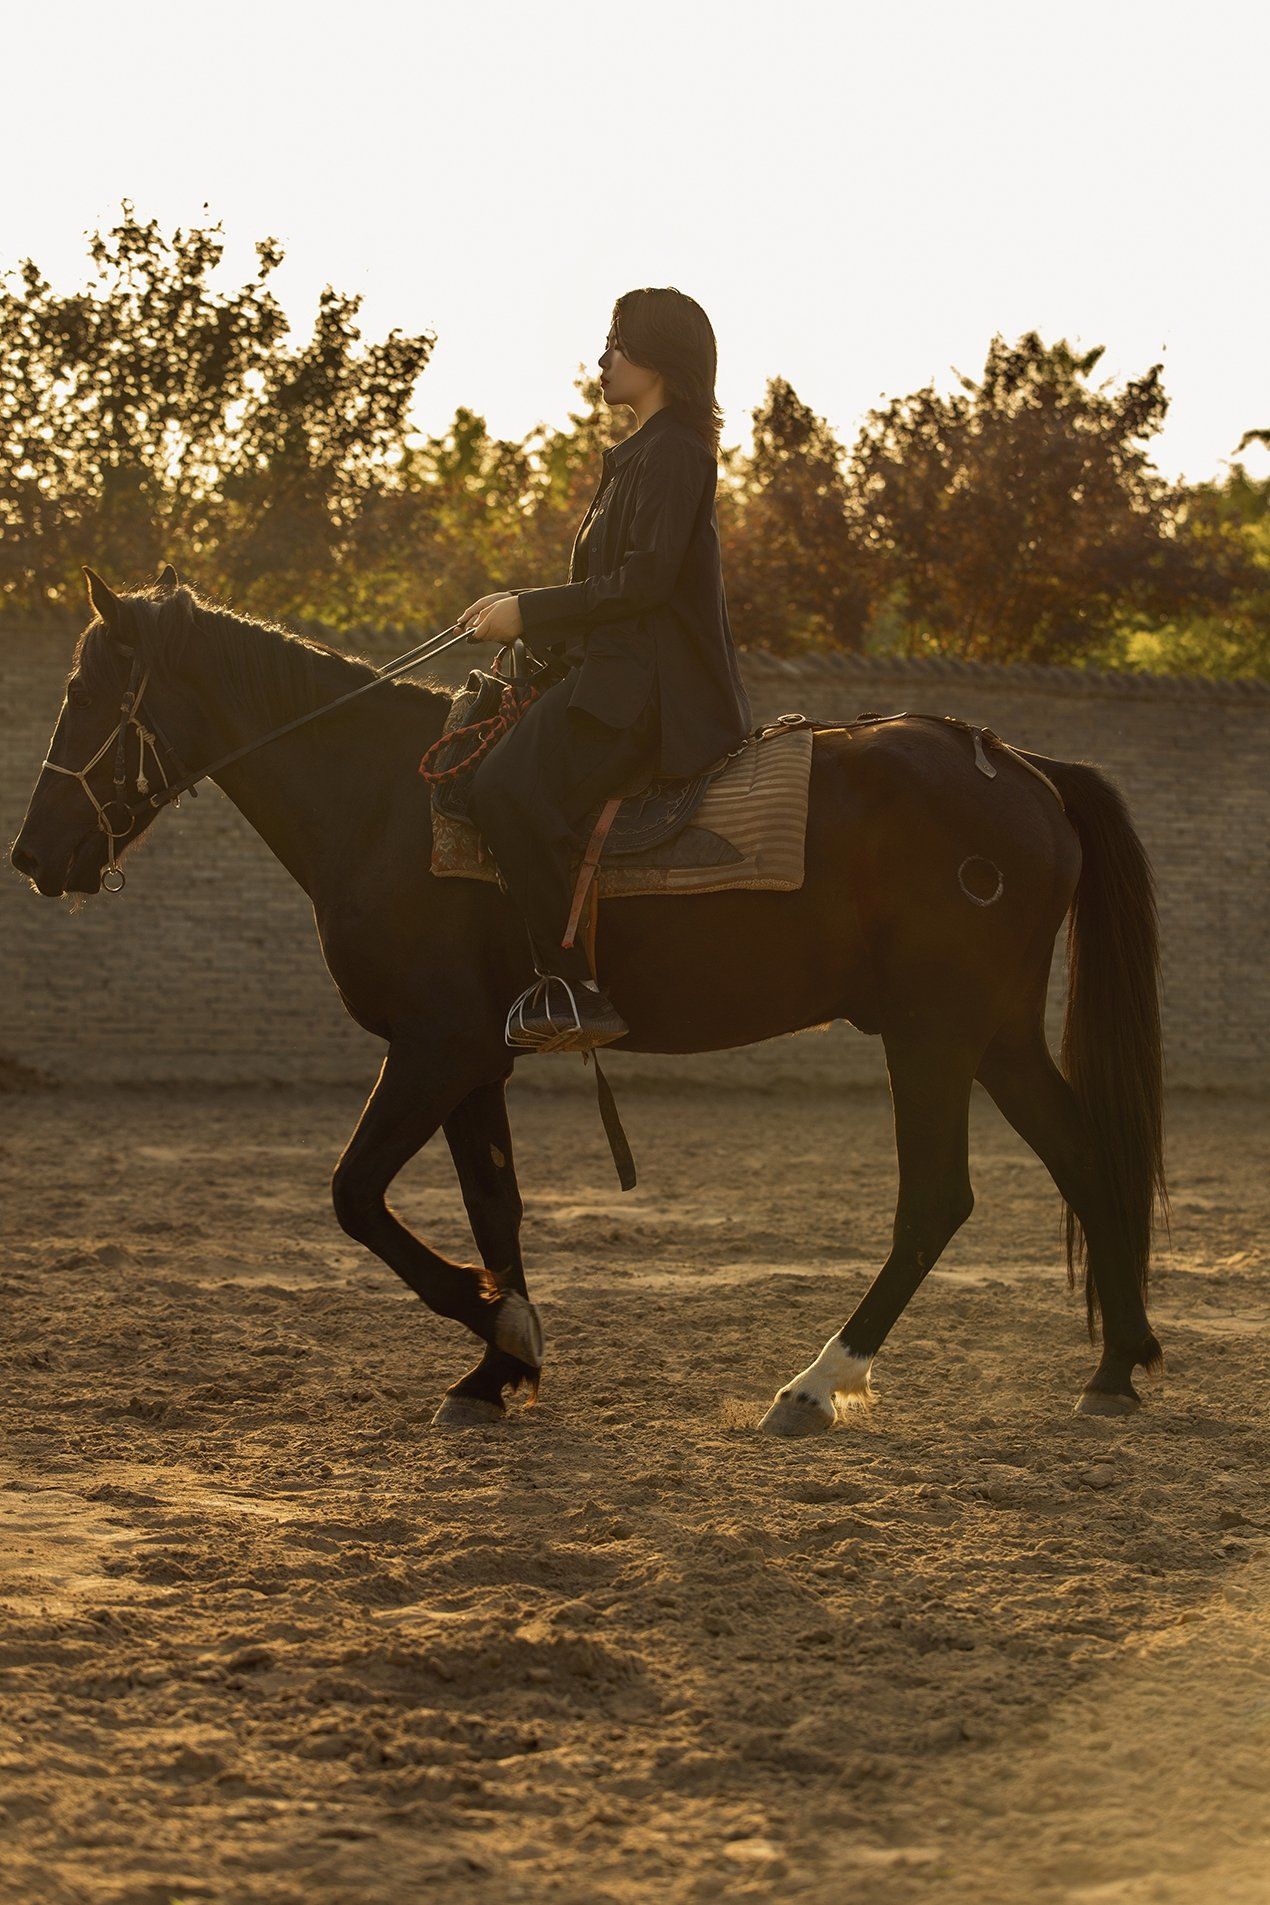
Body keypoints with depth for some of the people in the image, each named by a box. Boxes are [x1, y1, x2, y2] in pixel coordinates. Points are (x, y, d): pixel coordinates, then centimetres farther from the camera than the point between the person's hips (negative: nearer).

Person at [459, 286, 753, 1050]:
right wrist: (525, 612, 18)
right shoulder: (643, 452, 23)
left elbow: (643, 580, -19)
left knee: (511, 788, -28)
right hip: (625, 672, 12)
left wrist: (530, 612, -14)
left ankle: (575, 987, -28)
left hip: (650, 685, -12)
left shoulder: (671, 451, -10)